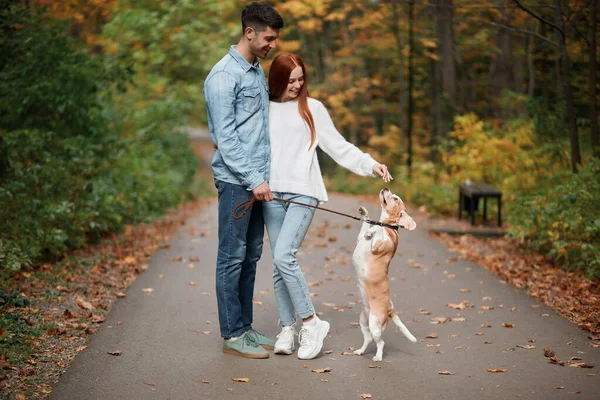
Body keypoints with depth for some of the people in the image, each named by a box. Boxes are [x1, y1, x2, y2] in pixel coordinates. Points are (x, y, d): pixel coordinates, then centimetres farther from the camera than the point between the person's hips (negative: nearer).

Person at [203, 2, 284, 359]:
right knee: (233, 258, -2)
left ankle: (245, 327, 20)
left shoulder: (259, 72, 16)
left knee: (251, 257, 12)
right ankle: (232, 335, 4)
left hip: (258, 181, 9)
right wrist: (253, 179, -19)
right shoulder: (224, 76, -12)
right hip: (236, 182, -9)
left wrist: (264, 175, 15)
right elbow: (225, 137, -16)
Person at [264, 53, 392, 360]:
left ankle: (311, 323, -7)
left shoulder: (312, 108, 8)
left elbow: (338, 146, 7)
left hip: (303, 193, -3)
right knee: (279, 262, 2)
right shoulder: (263, 109, 13)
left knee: (284, 256, -18)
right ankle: (287, 328, 10)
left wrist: (370, 164, -5)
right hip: (271, 194, 3)